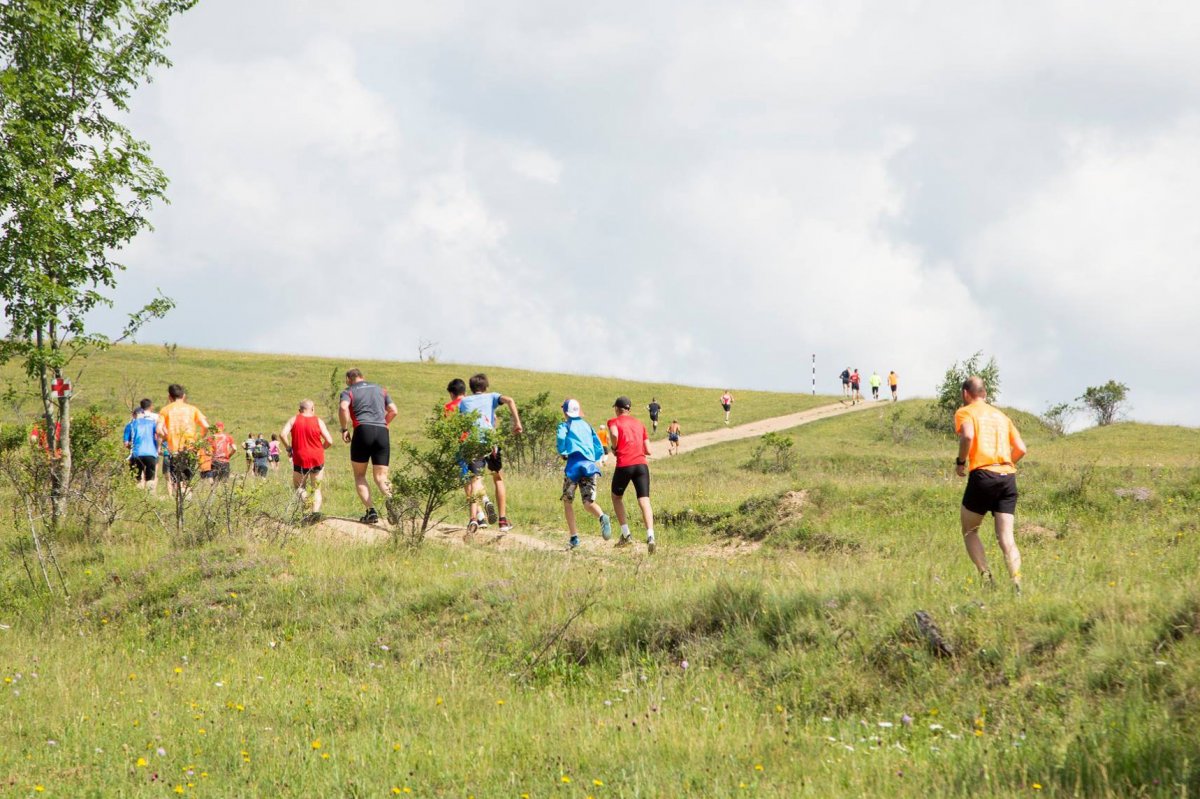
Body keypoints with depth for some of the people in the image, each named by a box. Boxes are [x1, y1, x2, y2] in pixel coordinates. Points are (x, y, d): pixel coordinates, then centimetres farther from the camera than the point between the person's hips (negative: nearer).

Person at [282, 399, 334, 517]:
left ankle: (306, 502, -14)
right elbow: (329, 441, -5)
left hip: (300, 460, -1)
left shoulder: (294, 420, 2)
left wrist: (289, 448, 2)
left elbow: (283, 434, -13)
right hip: (317, 459, 1)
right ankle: (315, 510, -8)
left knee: (298, 486, 15)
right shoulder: (318, 421, 1)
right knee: (316, 488, 13)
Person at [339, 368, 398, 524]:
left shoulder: (349, 391, 9)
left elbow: (343, 407, -12)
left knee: (359, 475, 10)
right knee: (380, 476, 6)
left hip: (363, 431, -3)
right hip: (382, 432, 3)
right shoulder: (380, 390, 23)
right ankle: (390, 498, -27)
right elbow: (393, 411, 16)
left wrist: (344, 429, -3)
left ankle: (370, 510, -8)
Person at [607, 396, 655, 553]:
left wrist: (614, 448, 1)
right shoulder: (640, 424, 20)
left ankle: (626, 534, 13)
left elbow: (614, 434, -17)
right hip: (641, 464, 2)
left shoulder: (614, 421, 8)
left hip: (624, 465, -2)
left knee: (617, 497, 21)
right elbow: (648, 451, 15)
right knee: (644, 501, -7)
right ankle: (650, 536, -28)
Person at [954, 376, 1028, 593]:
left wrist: (960, 462, -2)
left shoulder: (965, 412, 6)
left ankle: (986, 576, -7)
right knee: (1006, 537, 1)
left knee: (969, 532, 11)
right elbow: (1021, 449, 16)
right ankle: (1016, 580, -19)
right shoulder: (1001, 415, 23)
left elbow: (967, 435, -16)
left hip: (982, 475, -4)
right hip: (1008, 476, 4)